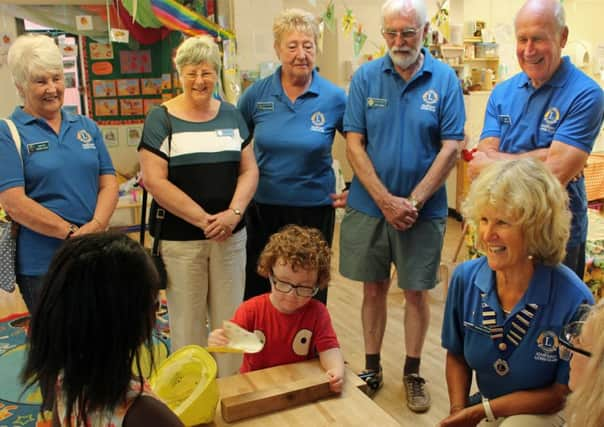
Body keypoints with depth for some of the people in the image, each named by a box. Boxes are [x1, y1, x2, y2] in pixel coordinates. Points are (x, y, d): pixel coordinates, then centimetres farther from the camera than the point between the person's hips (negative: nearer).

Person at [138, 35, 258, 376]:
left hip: (230, 235, 3)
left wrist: (234, 212, -11)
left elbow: (249, 170, 7)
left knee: (229, 318, 9)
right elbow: (155, 181, -10)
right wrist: (204, 220, -14)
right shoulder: (161, 119, -2)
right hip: (180, 238, -3)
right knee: (187, 320, 5)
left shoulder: (232, 115, 9)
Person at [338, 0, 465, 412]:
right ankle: (372, 367, 29)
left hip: (424, 208, -1)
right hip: (369, 205, 1)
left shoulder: (445, 79, -4)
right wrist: (386, 200, -13)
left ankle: (413, 373, 27)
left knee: (416, 292, 9)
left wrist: (413, 201, -14)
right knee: (374, 288, 12)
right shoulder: (365, 77, -1)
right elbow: (354, 145, -5)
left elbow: (451, 148, -7)